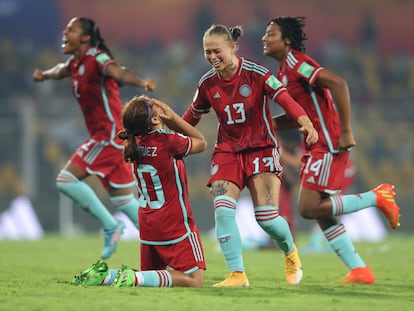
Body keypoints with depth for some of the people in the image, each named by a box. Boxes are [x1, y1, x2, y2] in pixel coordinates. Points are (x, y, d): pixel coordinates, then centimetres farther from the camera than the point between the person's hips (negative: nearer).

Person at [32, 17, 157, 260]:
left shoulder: (96, 58, -14)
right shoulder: (75, 63, 12)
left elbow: (118, 72, -36)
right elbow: (61, 70, 38)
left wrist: (140, 82, -54)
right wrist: (44, 75, 54)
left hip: (110, 133, -9)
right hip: (104, 136, 9)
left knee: (67, 179, -12)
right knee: (124, 200, 10)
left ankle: (110, 225, -5)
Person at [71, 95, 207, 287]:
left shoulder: (136, 142, 2)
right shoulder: (167, 140, -19)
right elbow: (201, 142, 1)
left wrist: (170, 120, 4)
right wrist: (173, 116, -5)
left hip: (148, 226, 8)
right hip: (175, 224, -8)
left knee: (151, 275, 21)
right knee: (194, 280, -5)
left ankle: (104, 276, -3)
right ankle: (135, 279, -23)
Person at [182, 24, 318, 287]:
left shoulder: (255, 73, -13)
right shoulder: (208, 83, 1)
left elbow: (284, 98, -24)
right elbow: (191, 117, 16)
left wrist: (306, 124, -40)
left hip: (261, 149, -4)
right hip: (227, 151, 4)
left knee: (267, 217, -11)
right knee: (222, 209, -18)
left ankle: (290, 252, 23)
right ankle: (237, 275, -11)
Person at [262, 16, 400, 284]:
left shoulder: (295, 61, -12)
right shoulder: (284, 70, 18)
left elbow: (337, 83, -24)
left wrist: (346, 131, -25)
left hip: (328, 145, -10)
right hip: (316, 147, 10)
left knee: (309, 208, -14)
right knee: (321, 213, 7)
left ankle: (377, 197, -4)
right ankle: (360, 270, 10)